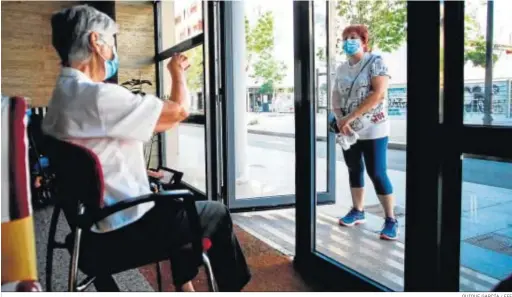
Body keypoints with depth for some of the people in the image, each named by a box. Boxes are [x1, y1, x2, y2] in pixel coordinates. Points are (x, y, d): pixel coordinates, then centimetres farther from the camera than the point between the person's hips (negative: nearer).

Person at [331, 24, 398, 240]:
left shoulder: (375, 62, -7)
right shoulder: (341, 69, 10)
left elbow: (379, 93, -18)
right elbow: (336, 96, 12)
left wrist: (350, 117, -19)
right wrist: (339, 119, -9)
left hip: (372, 129, -6)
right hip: (348, 130, 6)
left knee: (377, 173, -6)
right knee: (354, 170, 13)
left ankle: (391, 219, 5)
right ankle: (358, 211, 27)